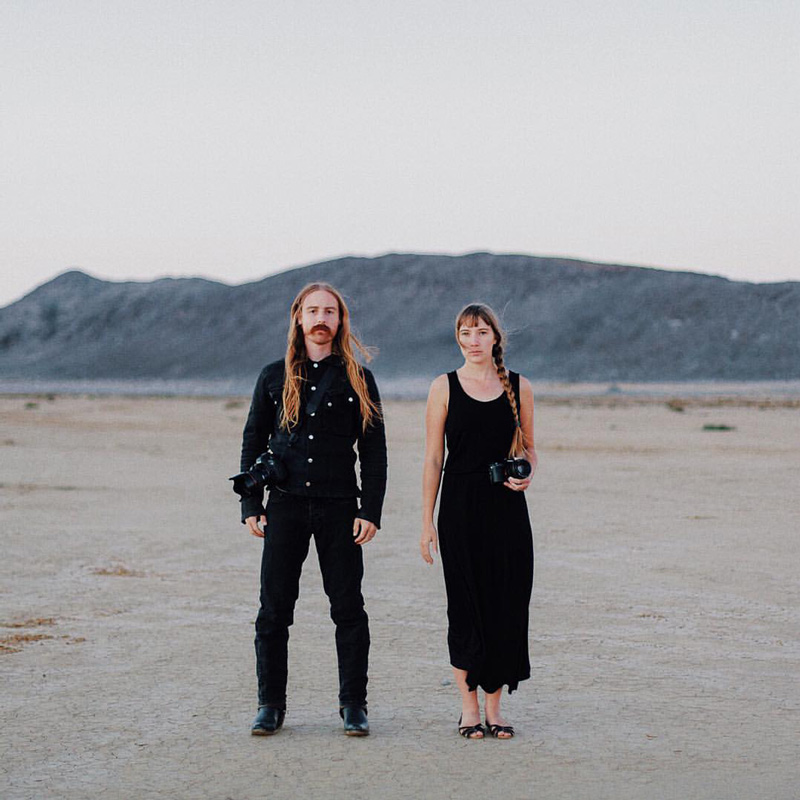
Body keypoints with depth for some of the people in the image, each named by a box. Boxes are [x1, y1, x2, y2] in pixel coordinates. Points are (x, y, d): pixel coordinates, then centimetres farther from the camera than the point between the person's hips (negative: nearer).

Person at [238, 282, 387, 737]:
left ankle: (354, 705, 11)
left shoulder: (359, 380, 6)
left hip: (339, 507, -1)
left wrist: (371, 512, -4)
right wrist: (251, 507, 3)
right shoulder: (275, 377, 9)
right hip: (285, 505, 1)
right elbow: (253, 443, 11)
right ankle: (271, 705, 12)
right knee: (274, 609, 2)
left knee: (349, 608, 1)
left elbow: (374, 451, 4)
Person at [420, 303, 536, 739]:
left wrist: (526, 473, -7)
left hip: (506, 507, 2)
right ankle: (469, 706, 13)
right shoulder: (444, 387, 1)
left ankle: (494, 706, 14)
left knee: (507, 603, 2)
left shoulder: (519, 387, 6)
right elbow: (433, 458, 2)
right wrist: (427, 522, -2)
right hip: (460, 505, -2)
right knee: (465, 604, 1)